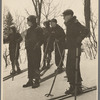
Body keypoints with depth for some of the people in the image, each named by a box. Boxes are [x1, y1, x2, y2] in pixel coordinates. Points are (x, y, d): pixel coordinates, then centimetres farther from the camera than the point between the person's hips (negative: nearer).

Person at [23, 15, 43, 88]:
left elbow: (41, 40, -10)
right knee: (30, 66, 10)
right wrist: (27, 45, 4)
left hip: (36, 50, -7)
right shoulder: (29, 30, 14)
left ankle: (37, 81, 2)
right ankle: (30, 80, 18)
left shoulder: (38, 29, -7)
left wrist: (37, 46, -17)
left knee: (36, 66, -5)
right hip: (29, 49, 7)